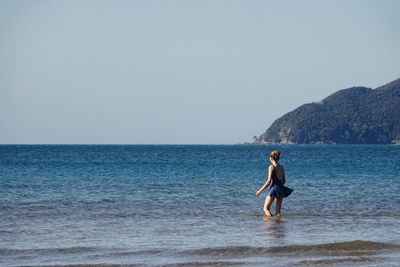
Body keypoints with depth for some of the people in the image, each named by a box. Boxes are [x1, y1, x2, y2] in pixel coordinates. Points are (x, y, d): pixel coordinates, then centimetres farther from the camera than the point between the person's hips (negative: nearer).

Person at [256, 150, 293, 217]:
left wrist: (260, 190, -9)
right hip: (281, 189, 7)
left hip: (274, 188, -7)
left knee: (266, 209, -1)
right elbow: (284, 180, 14)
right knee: (278, 212, 11)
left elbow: (269, 181, -14)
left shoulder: (271, 167, -10)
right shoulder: (281, 167, 9)